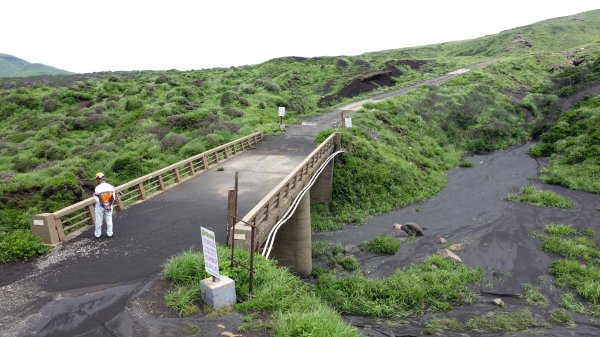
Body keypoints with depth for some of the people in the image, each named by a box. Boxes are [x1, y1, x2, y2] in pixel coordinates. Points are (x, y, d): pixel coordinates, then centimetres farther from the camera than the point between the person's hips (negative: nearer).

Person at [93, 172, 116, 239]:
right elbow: (113, 197, -6)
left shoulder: (97, 188, -20)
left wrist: (104, 205, -10)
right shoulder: (111, 186, -10)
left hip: (100, 206, -2)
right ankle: (109, 233, 23)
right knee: (109, 220, 15)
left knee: (99, 220, 13)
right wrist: (109, 205, -3)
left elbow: (97, 199, -16)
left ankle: (97, 234, 24)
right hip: (109, 206, 2)